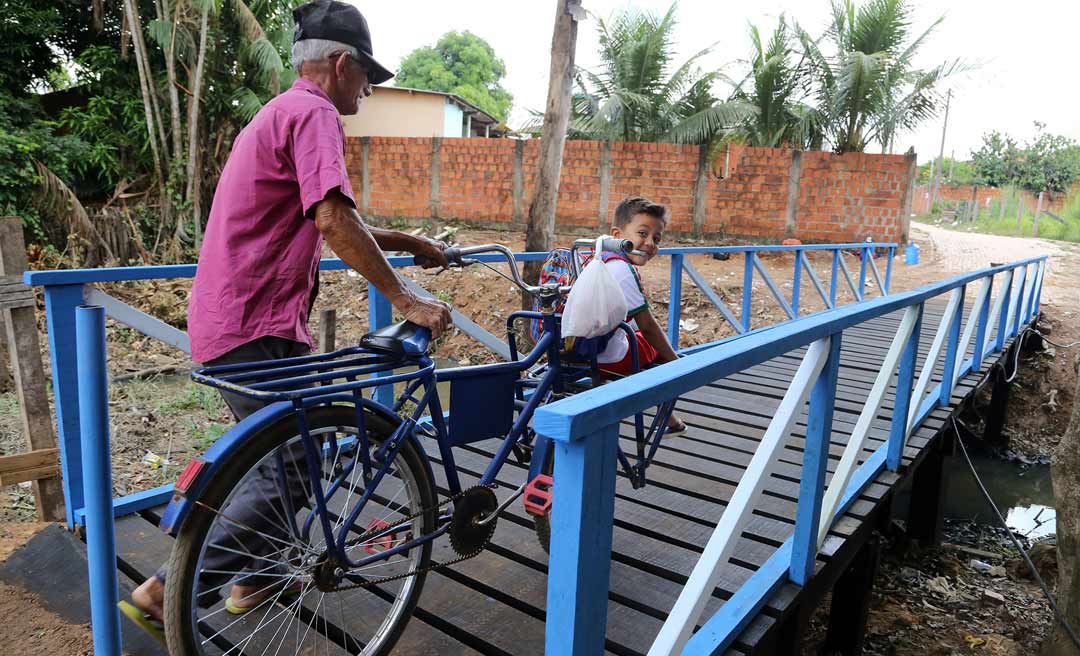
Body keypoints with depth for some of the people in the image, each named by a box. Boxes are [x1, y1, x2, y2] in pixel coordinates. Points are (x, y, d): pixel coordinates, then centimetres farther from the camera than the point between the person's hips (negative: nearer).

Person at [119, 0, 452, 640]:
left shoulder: (282, 113, 22)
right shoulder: (313, 113, -12)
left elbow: (333, 223, 25)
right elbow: (334, 220, -26)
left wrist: (413, 243, 23)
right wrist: (405, 298, -21)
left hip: (253, 320, 11)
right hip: (254, 329, -11)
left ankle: (259, 575, 32)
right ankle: (163, 594, 6)